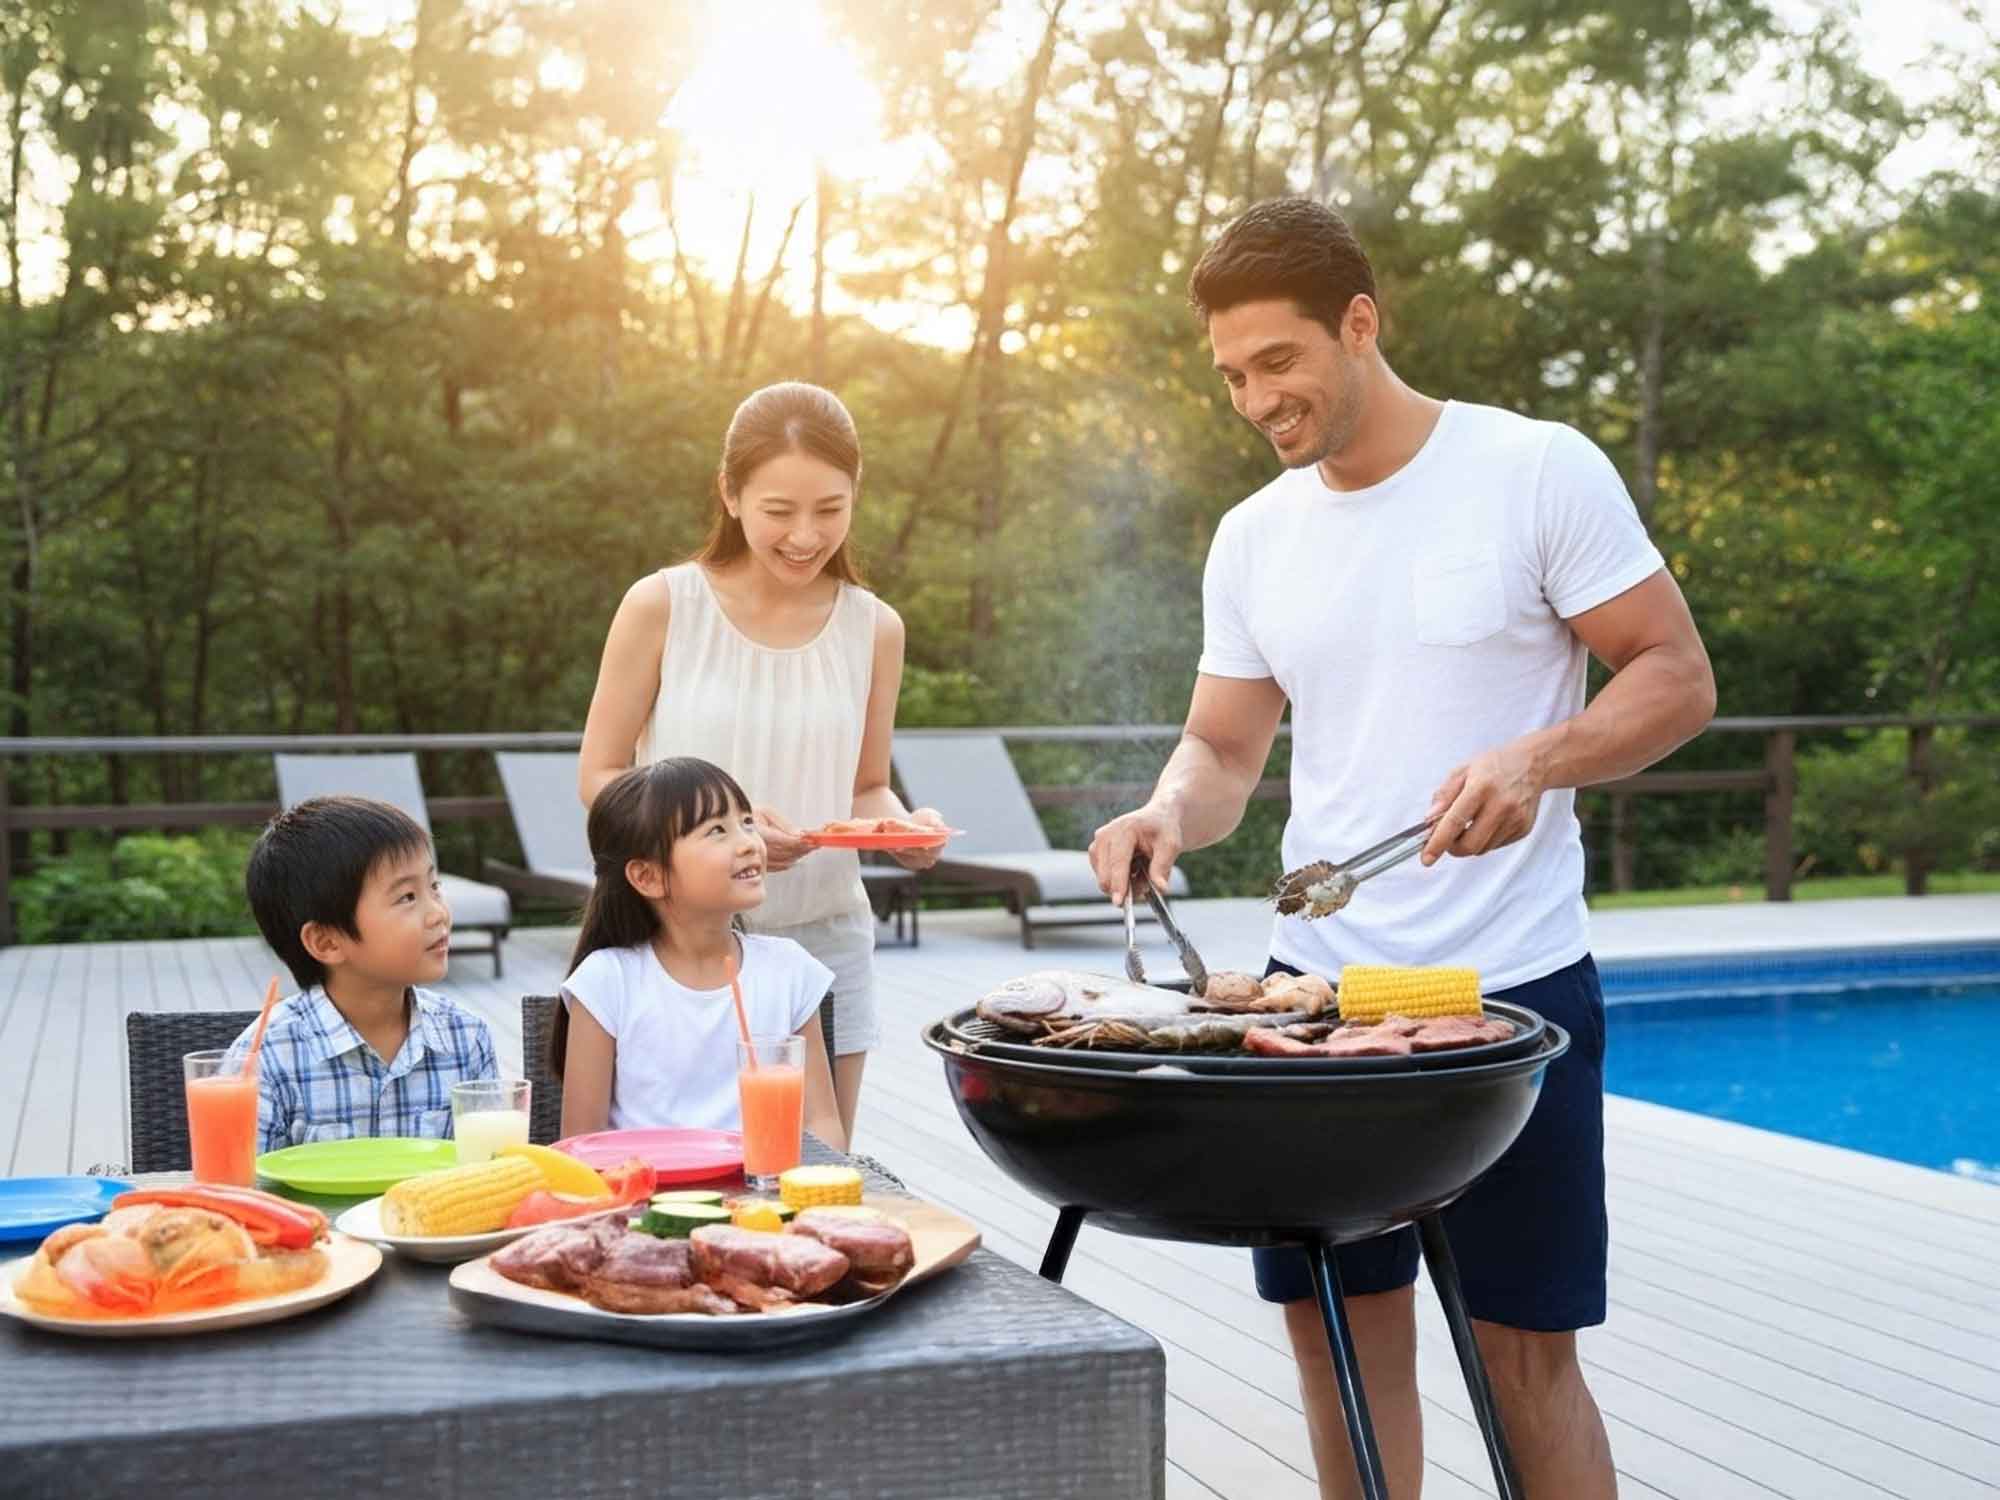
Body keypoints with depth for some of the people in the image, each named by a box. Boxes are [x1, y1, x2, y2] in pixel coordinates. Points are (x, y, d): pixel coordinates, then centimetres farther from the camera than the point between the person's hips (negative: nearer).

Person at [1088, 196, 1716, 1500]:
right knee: (1338, 1329, 11)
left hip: (1510, 989, -5)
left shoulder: (1541, 472, -7)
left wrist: (1536, 760, -24)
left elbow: (1679, 678, -6)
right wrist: (1172, 814, -10)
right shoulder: (1253, 538, 8)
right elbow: (1224, 748, 12)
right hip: (1319, 989, 5)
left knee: (1524, 1349, 3)